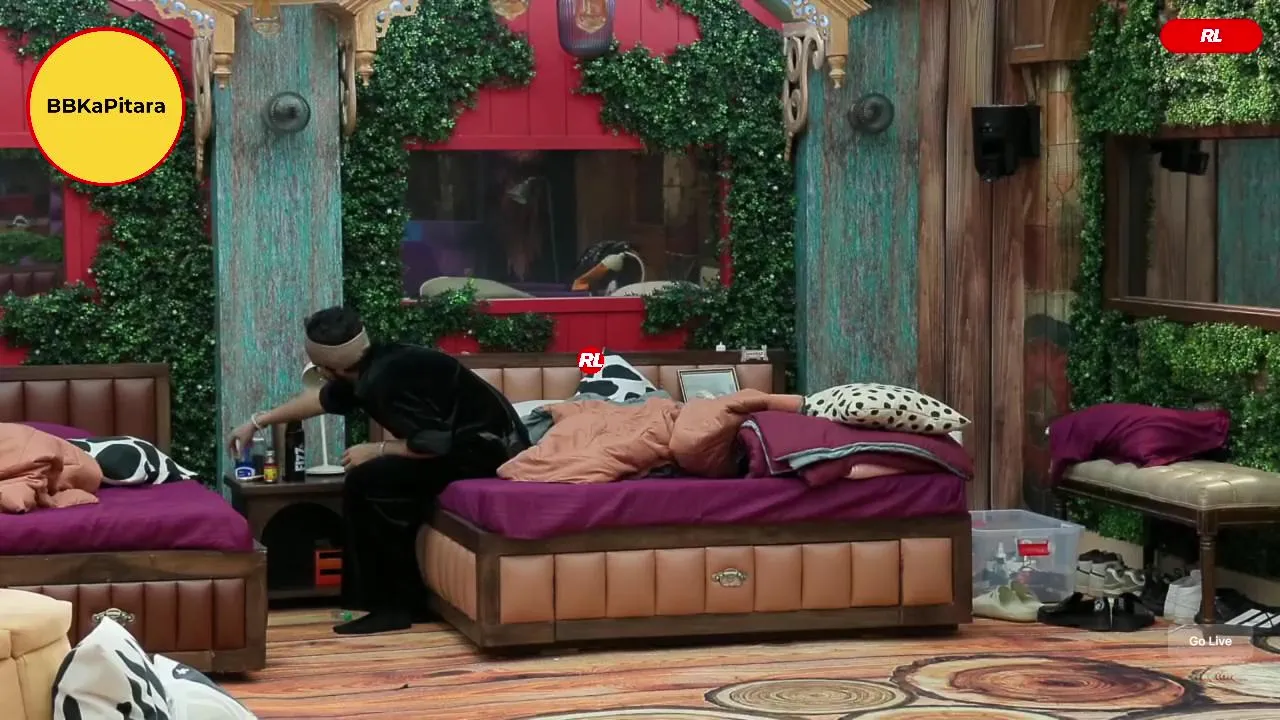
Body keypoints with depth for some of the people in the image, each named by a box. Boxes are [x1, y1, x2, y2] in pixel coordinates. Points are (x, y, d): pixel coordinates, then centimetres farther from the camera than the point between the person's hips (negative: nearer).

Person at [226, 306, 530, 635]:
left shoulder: (386, 379, -22)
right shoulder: (374, 366, 7)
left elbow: (437, 443, -26)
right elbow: (323, 399, 26)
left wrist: (377, 449, -12)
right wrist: (258, 422, 36)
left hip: (486, 447, -10)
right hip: (473, 441, 10)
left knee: (368, 482, -15)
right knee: (379, 483, 9)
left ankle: (397, 604, -7)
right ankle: (401, 597, 11)